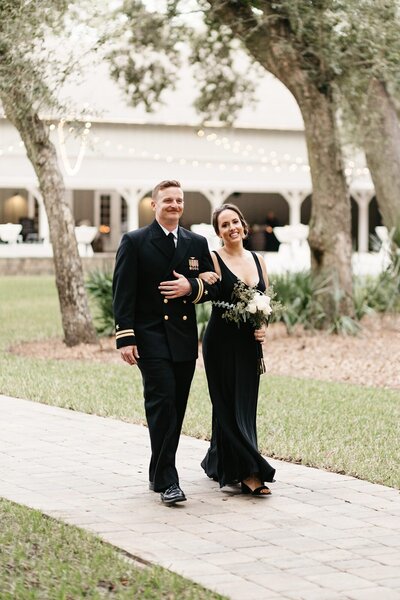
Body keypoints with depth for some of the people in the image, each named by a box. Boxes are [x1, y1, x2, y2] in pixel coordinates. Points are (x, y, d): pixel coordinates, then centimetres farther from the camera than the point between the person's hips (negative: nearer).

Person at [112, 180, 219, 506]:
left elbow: (213, 286, 14)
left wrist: (191, 288, -9)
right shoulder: (134, 242, 0)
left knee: (176, 408, 8)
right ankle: (166, 480, -12)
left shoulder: (197, 243, 12)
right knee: (162, 402, -14)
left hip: (185, 337, 5)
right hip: (150, 336, -5)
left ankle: (159, 473, 21)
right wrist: (125, 337, -13)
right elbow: (123, 292, -5)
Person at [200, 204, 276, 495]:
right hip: (222, 342, -6)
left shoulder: (258, 260, 12)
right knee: (230, 408, -4)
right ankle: (249, 472, -3)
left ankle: (218, 463, 27)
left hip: (250, 344, 6)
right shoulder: (213, 259, -4)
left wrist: (264, 327, 0)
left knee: (245, 406, 10)